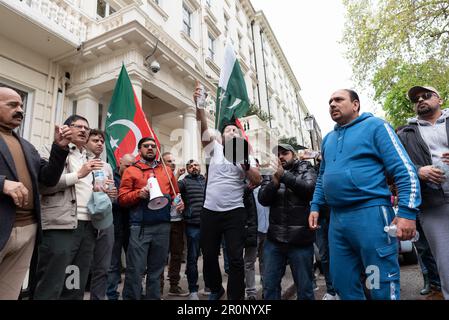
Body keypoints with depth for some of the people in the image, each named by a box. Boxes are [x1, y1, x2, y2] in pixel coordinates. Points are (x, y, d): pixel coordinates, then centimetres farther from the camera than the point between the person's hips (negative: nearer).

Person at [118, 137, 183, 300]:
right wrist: (139, 194, -18)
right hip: (140, 227, -3)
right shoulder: (131, 171, 6)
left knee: (156, 268, 14)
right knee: (135, 269, -2)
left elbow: (175, 193, 18)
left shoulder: (167, 170, 16)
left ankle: (153, 297, 28)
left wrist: (179, 203, -3)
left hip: (163, 226, 3)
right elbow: (122, 198, -1)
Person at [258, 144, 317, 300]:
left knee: (304, 288, 10)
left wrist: (283, 175, -18)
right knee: (269, 286, 13)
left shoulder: (306, 170, 5)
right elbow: (263, 199, -3)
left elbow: (310, 188, -15)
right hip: (274, 240, 3)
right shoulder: (271, 175, 10)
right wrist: (275, 181, -19)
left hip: (300, 240, -2)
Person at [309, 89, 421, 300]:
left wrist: (407, 212, -17)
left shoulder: (374, 126, -1)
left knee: (382, 287, 4)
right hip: (336, 219, 7)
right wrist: (315, 206, 16)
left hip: (370, 213, -6)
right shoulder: (328, 139, 19)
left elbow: (405, 171, -8)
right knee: (343, 284, 15)